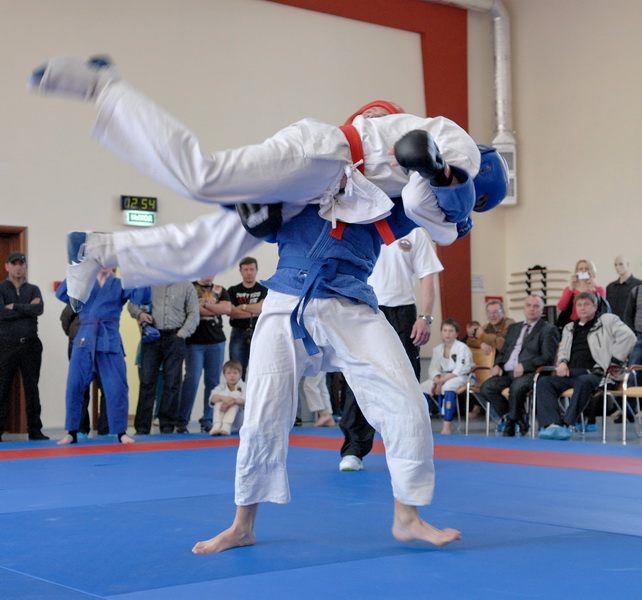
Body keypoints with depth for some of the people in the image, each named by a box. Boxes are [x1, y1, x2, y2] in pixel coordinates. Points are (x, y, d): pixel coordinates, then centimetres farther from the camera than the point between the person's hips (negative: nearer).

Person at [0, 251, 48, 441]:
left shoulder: (33, 289, 12)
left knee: (32, 388, 5)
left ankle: (35, 429, 10)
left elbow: (39, 309, -9)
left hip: (30, 344, 3)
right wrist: (28, 308, -9)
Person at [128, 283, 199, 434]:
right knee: (146, 381, 0)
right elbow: (132, 303, 13)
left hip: (174, 338, 0)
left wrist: (182, 334, -6)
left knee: (172, 383, 2)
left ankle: (167, 426, 11)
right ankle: (142, 427, 5)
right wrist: (139, 313, -9)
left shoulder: (187, 287, 7)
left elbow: (193, 314, 5)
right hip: (151, 336, 0)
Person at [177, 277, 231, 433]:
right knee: (192, 380, -9)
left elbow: (227, 309, -3)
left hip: (216, 342, 3)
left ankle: (208, 420, 11)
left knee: (213, 381, 3)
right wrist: (215, 309, -8)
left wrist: (204, 305, -8)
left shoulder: (220, 290, 13)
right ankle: (181, 420, -2)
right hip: (194, 342, -3)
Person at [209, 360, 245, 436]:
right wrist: (223, 397, -40)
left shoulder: (243, 387, 0)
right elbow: (212, 398, -16)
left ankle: (226, 426, -45)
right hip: (221, 417, 2)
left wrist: (233, 401, -47)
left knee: (236, 394, -23)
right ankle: (217, 425, -40)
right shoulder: (222, 386, 7)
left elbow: (244, 400, -24)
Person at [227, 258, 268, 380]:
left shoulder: (264, 290, 10)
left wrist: (242, 307, -1)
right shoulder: (233, 291, 11)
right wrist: (253, 312, -7)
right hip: (238, 334, 1)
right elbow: (230, 312, -4)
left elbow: (261, 307, -7)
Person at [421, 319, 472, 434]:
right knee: (423, 387, -15)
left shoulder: (462, 348, -8)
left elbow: (460, 371, -16)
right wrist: (437, 380, -20)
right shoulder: (437, 349, 12)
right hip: (442, 378, 6)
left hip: (460, 378, -6)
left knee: (448, 386, -38)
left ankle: (447, 426, -40)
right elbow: (433, 368, 4)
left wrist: (442, 381, -23)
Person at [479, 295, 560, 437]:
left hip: (529, 373, -6)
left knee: (516, 387, -38)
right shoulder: (514, 328, 26)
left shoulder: (548, 329, 5)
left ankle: (511, 420, -9)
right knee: (486, 388, -20)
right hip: (507, 372, 6)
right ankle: (517, 419, -3)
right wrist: (498, 365, 4)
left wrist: (524, 366, -18)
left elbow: (547, 358, -5)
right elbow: (503, 351, 27)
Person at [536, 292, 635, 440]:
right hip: (571, 373, 5)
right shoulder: (570, 328, 29)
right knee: (543, 382, -23)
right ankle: (551, 424, -42)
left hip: (595, 374, -5)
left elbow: (628, 336, -4)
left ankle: (567, 424, -45)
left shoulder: (607, 320, 10)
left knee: (583, 382, -41)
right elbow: (563, 350, 35)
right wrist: (562, 362, 10)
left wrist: (613, 362, -10)